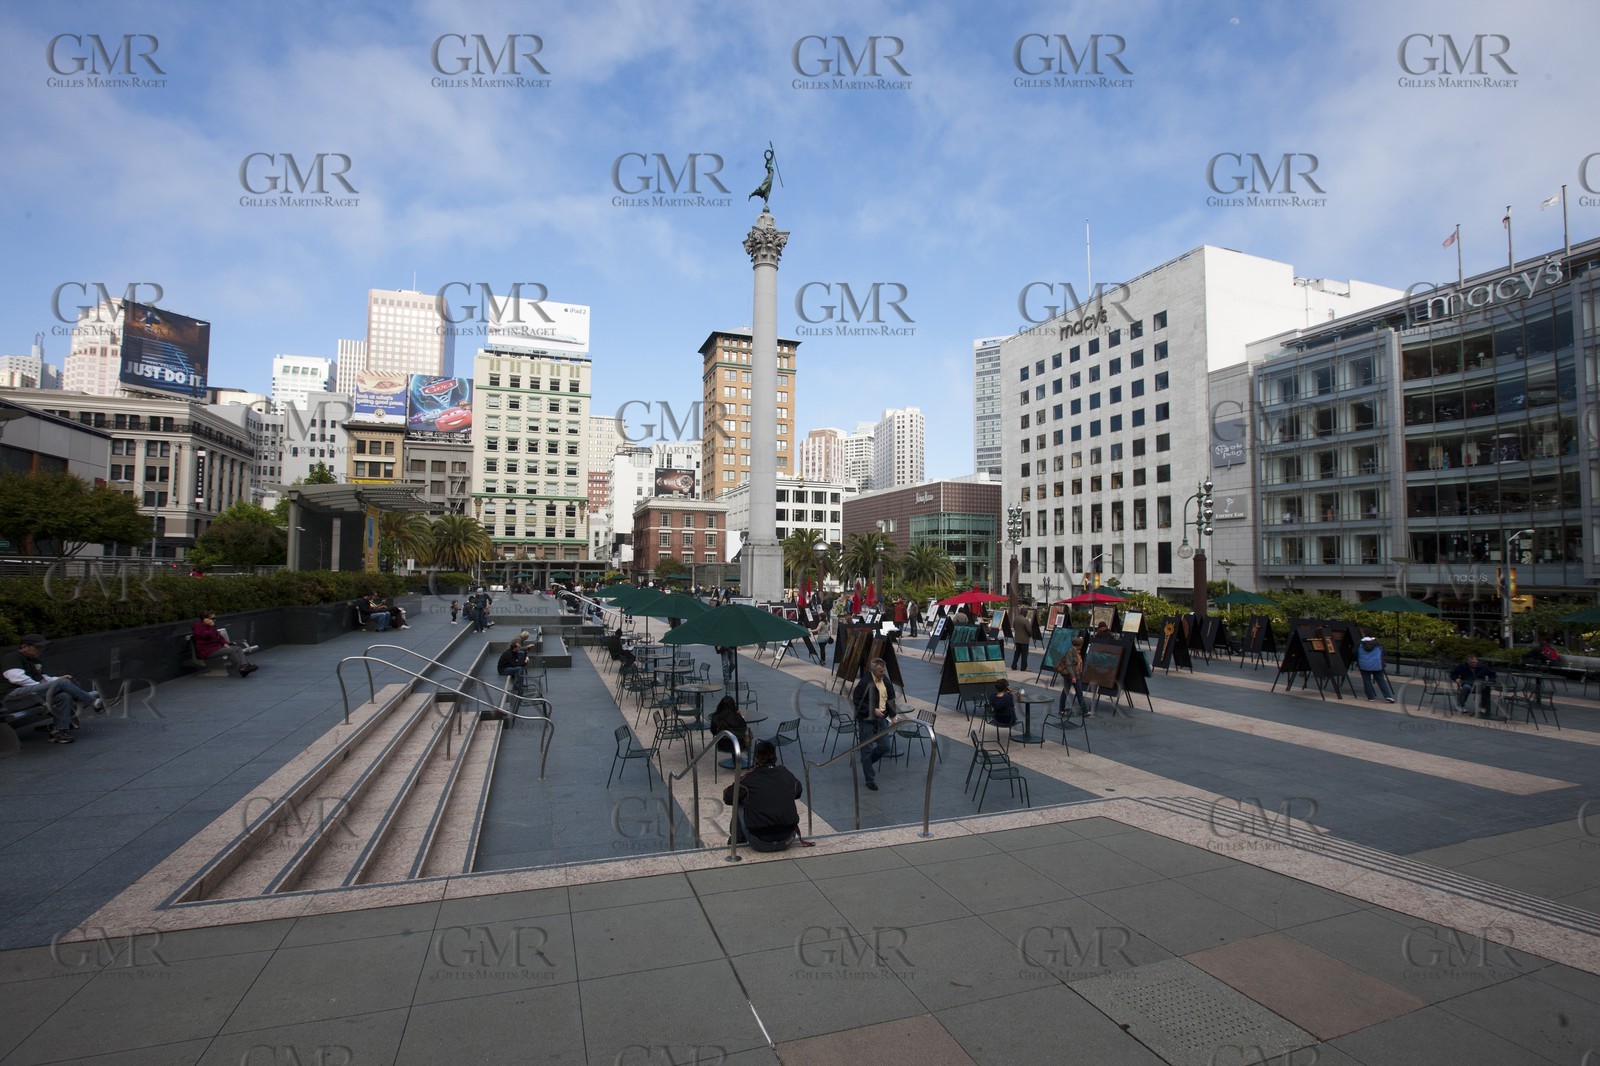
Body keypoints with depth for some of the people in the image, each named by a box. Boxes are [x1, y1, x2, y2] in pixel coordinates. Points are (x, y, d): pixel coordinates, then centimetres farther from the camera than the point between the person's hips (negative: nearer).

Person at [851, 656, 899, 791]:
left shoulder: (886, 682, 2)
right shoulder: (864, 683, -20)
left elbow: (890, 699, 14)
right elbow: (856, 700, -18)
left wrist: (892, 716, 9)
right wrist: (873, 710, -21)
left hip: (881, 719, 6)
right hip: (866, 721, -6)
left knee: (886, 746, 8)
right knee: (867, 751, 2)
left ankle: (867, 762, 35)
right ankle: (870, 780, 16)